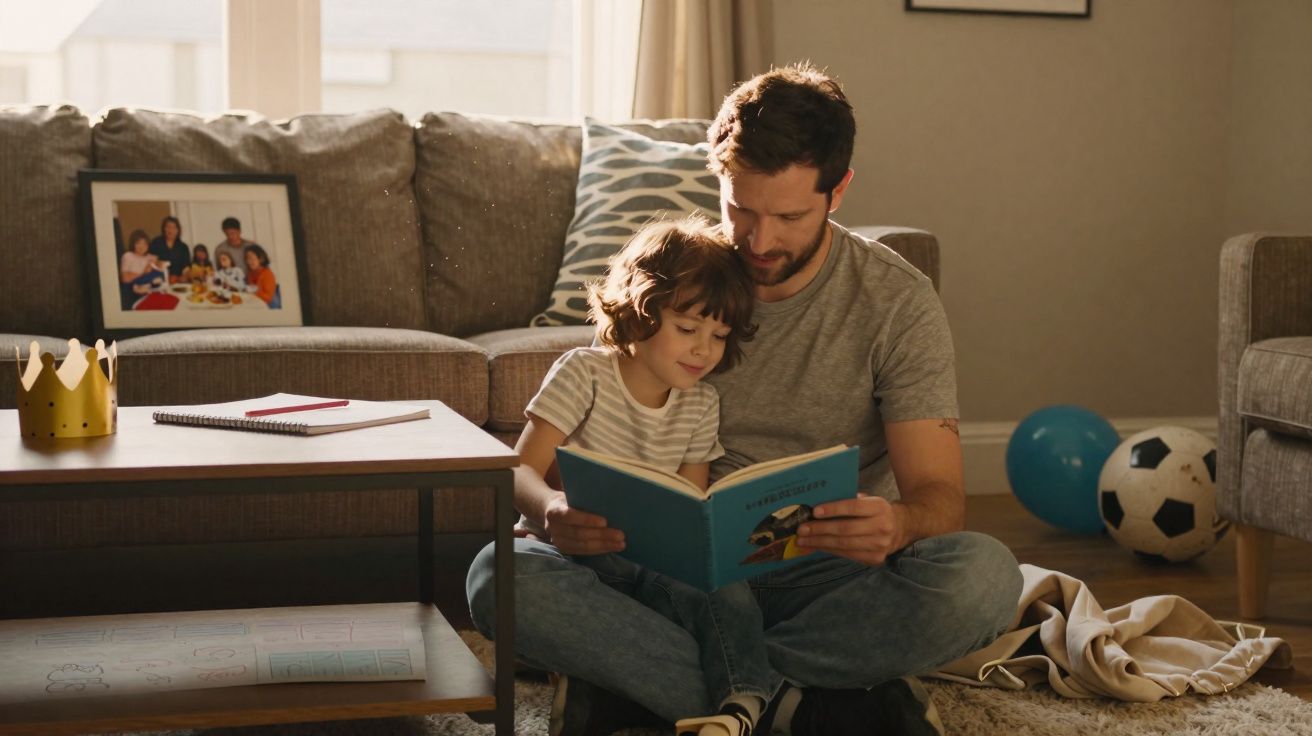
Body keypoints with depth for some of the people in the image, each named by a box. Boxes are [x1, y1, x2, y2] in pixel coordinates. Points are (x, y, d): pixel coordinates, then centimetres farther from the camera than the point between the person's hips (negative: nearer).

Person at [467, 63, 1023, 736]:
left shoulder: (897, 302, -3)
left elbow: (939, 496, -8)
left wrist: (897, 525, -34)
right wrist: (567, 513, -26)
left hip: (826, 574, 0)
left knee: (985, 576, -33)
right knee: (500, 574, -27)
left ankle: (638, 677, -24)